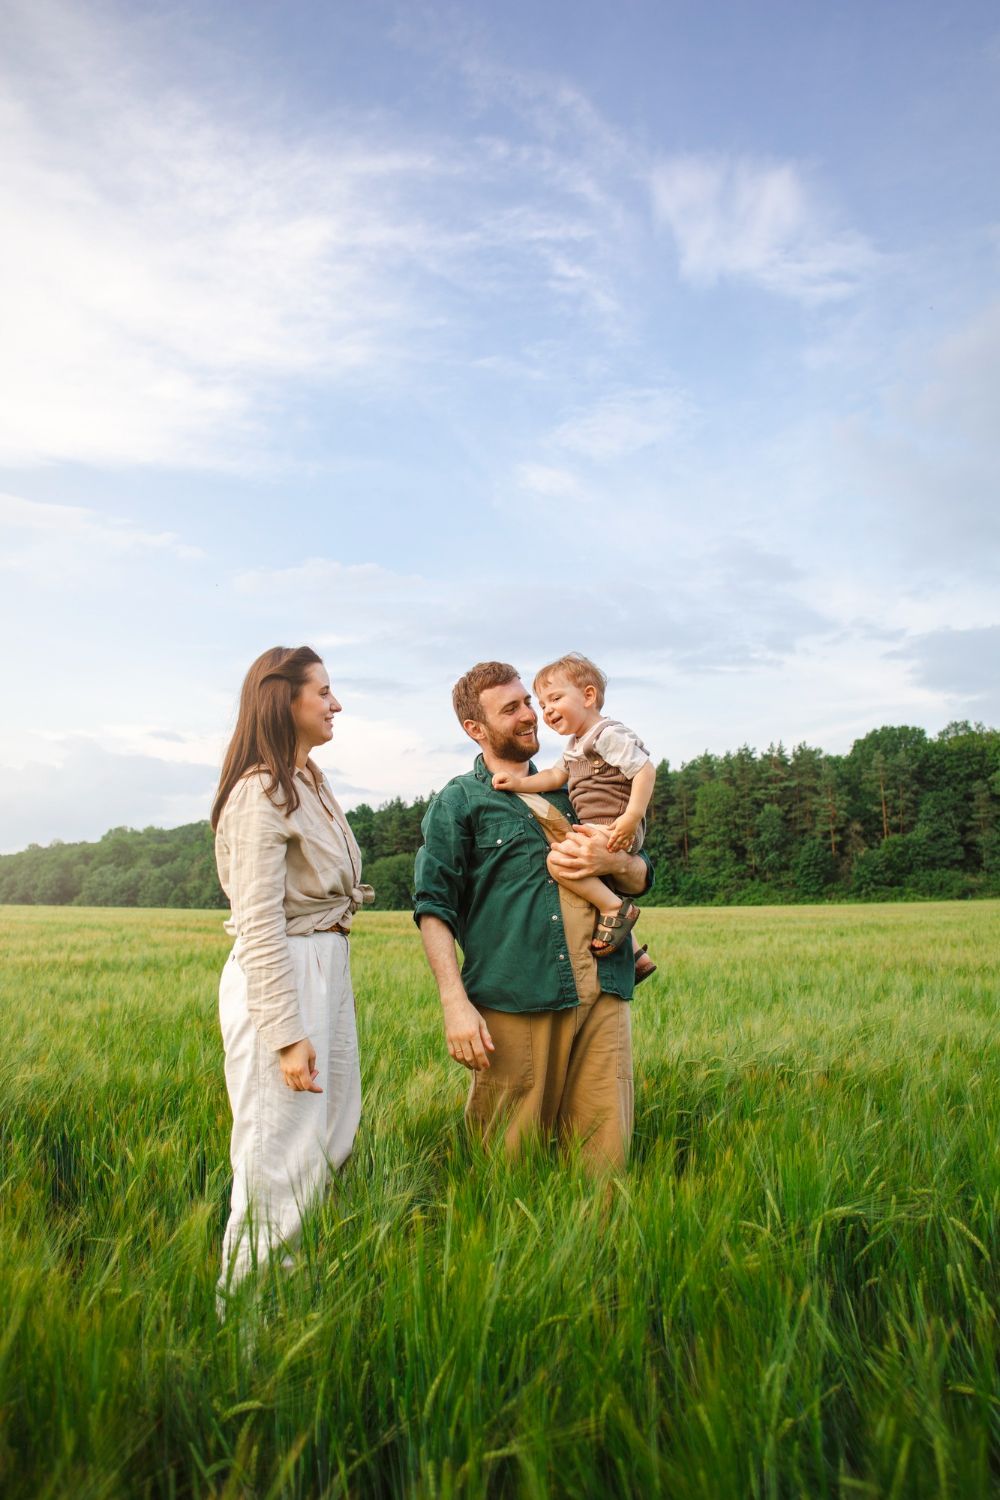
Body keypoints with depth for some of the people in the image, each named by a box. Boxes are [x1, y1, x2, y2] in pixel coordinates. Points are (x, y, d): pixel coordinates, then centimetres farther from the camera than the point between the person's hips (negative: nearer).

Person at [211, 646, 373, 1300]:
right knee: (282, 1160, -1)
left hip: (330, 969, 10)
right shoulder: (262, 792, -15)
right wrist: (287, 1034, -21)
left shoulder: (312, 782, 13)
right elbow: (260, 925, -19)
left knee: (335, 1142, 16)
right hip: (279, 978, -10)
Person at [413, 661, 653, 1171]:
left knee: (603, 1152, 6)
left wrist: (612, 862, -2)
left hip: (602, 995, 4)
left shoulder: (568, 790, 21)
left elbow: (641, 878, 22)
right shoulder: (458, 801, 7)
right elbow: (434, 908, -1)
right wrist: (455, 1003, -12)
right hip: (514, 1002, -4)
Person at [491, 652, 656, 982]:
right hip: (594, 830, 11)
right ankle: (636, 955, 29)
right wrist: (518, 782, 3)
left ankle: (615, 908, -14)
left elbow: (645, 769, -19)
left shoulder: (609, 734, -12)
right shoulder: (576, 745, 19)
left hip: (614, 831, -11)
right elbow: (556, 776, 18)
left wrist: (632, 817, -26)